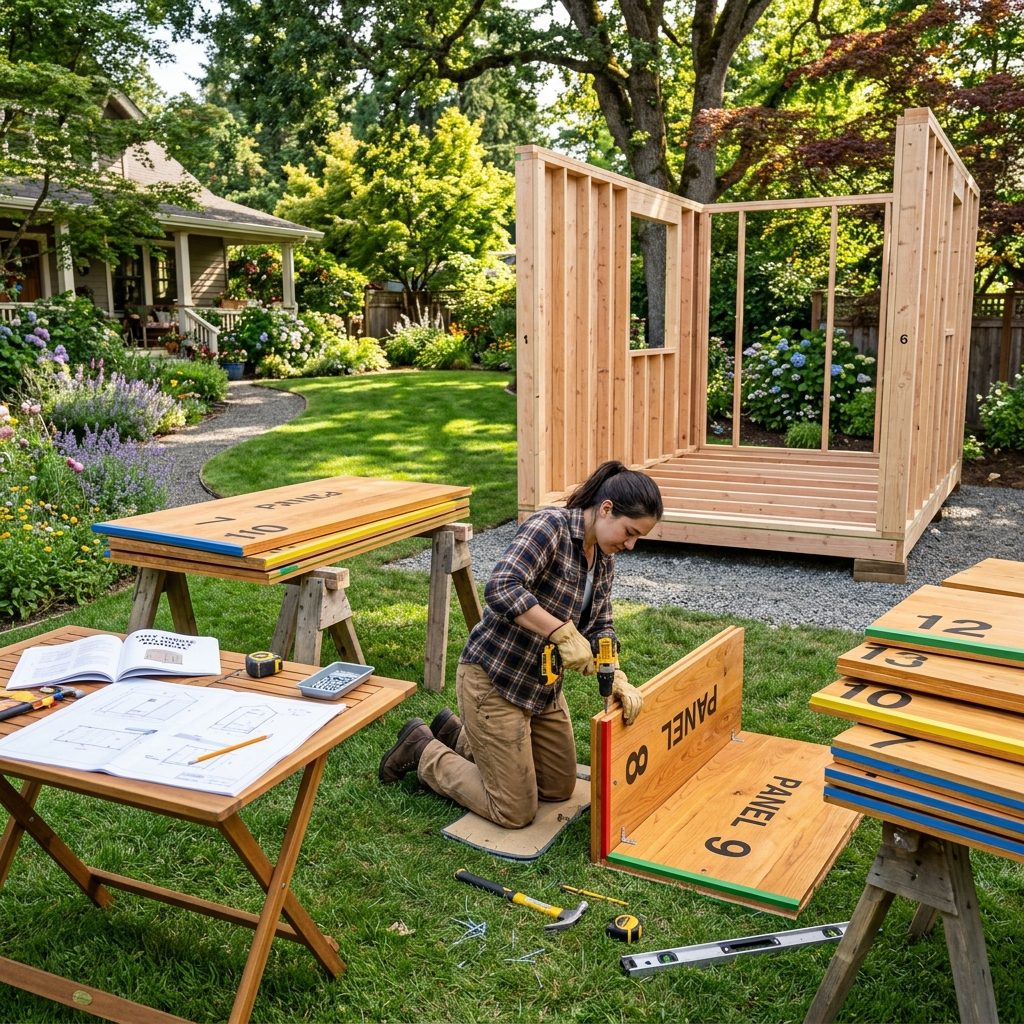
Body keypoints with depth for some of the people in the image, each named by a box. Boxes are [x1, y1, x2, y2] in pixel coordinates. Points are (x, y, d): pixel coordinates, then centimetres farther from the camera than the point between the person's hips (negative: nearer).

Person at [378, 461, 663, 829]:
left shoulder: (603, 558, 4)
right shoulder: (550, 525, -22)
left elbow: (600, 627, 4)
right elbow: (502, 588, -36)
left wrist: (617, 678, -12)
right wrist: (563, 633, -36)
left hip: (543, 684, 9)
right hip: (494, 680, -9)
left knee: (560, 788, 20)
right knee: (515, 812, 0)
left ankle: (457, 734, 30)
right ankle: (423, 751, 18)